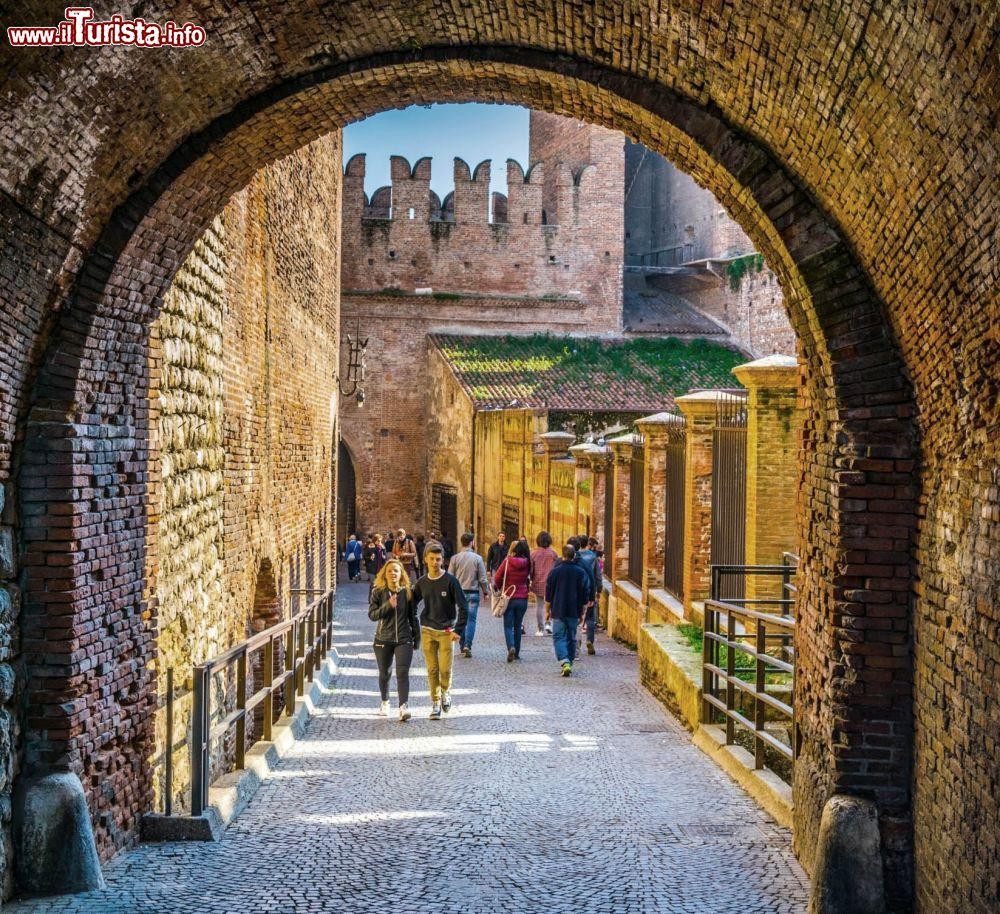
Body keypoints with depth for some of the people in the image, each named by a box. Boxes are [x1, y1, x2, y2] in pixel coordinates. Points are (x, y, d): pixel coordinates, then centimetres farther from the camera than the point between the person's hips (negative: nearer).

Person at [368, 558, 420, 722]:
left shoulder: (407, 592, 2)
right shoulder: (378, 592, 0)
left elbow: (413, 616, 8)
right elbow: (372, 615, -8)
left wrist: (417, 638, 8)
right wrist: (388, 605, -21)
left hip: (404, 639, -1)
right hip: (383, 640, 1)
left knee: (402, 673, -14)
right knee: (385, 673, 14)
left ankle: (404, 707, -21)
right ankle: (385, 702, 37)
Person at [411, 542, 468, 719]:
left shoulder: (450, 581, -7)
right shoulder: (422, 583, 4)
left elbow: (463, 607, -7)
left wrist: (458, 630, -12)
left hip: (447, 631, -3)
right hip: (427, 631, 3)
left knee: (445, 669, -5)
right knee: (432, 670, 3)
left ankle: (446, 693, 23)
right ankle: (435, 703, 13)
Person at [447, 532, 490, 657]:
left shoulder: (455, 558, -2)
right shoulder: (477, 558, -6)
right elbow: (483, 578, -3)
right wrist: (486, 591, 9)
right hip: (473, 593, -2)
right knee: (471, 620, -1)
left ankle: (462, 645, 16)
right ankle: (467, 645, -13)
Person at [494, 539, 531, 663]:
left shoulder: (507, 561, -11)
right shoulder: (527, 563, -4)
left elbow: (497, 577, -6)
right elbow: (528, 578, 7)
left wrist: (499, 587, 13)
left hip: (509, 598, -2)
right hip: (523, 599, 3)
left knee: (508, 626, 4)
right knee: (518, 626, 15)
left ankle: (511, 647, -20)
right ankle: (516, 653, 18)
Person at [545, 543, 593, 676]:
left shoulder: (555, 571, -5)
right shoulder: (581, 572, -1)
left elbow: (548, 593, -1)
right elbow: (585, 595, 3)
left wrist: (547, 610, 9)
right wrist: (582, 612, 12)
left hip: (558, 611, -2)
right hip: (574, 612, 2)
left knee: (559, 637, 0)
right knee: (571, 638, 15)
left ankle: (564, 662, -20)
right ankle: (569, 662, 22)